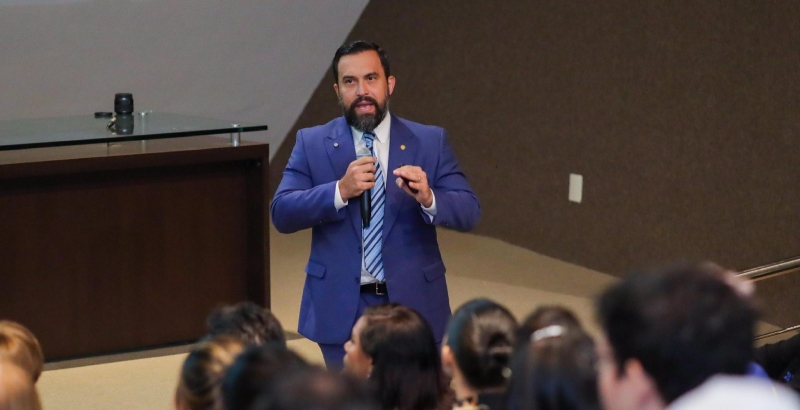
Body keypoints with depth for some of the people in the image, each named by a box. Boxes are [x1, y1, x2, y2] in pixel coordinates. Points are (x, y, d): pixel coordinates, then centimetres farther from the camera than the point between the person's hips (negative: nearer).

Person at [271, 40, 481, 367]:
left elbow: (469, 212, -4)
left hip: (412, 303, 0)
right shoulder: (312, 144, 2)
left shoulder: (430, 142, 2)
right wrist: (341, 190, -22)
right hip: (340, 308, 0)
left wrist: (428, 198, -26)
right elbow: (282, 214, -7)